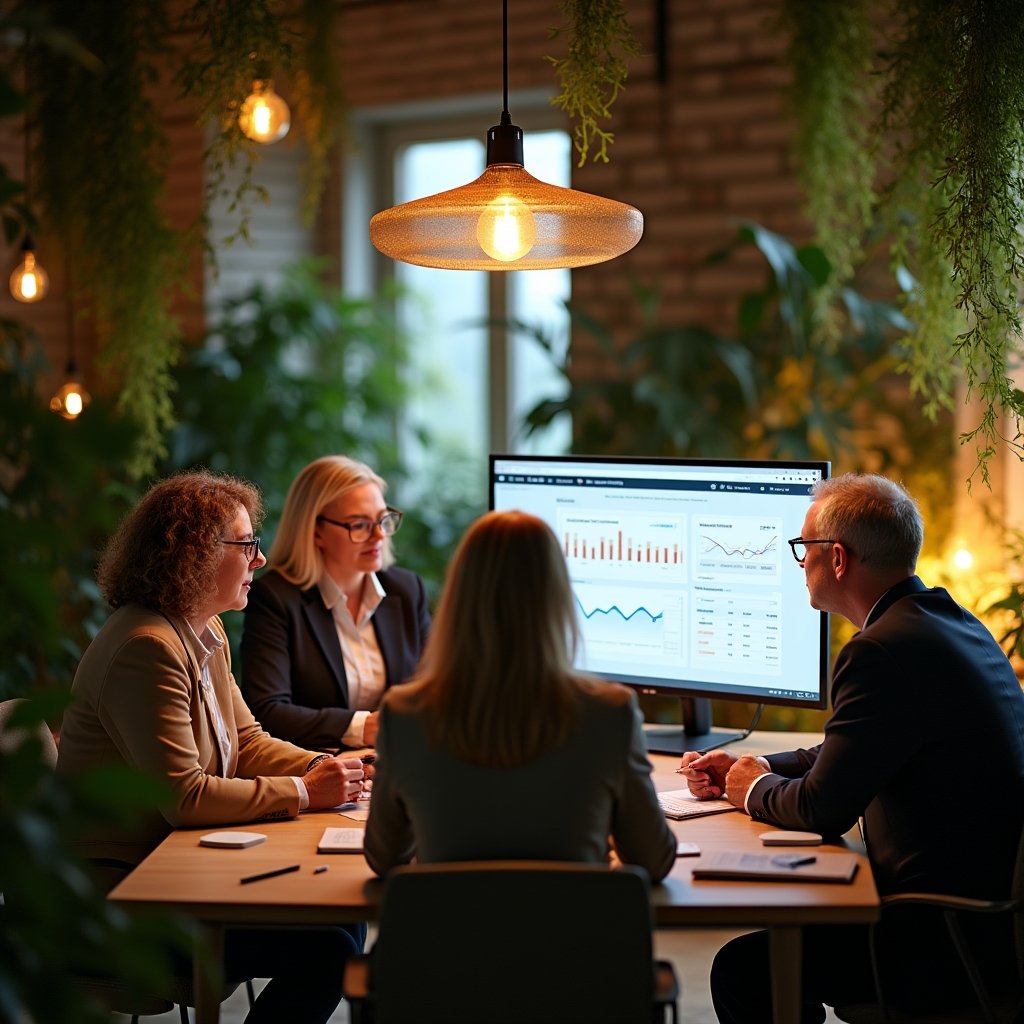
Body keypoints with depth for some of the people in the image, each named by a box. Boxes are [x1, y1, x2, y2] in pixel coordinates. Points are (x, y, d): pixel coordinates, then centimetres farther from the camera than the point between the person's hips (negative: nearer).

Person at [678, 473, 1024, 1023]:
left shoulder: (885, 650, -22)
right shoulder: (953, 622, 11)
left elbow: (823, 809, -17)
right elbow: (848, 755, 21)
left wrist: (756, 789, 3)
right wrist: (746, 768, 15)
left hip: (949, 945, -10)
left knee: (743, 969, -6)